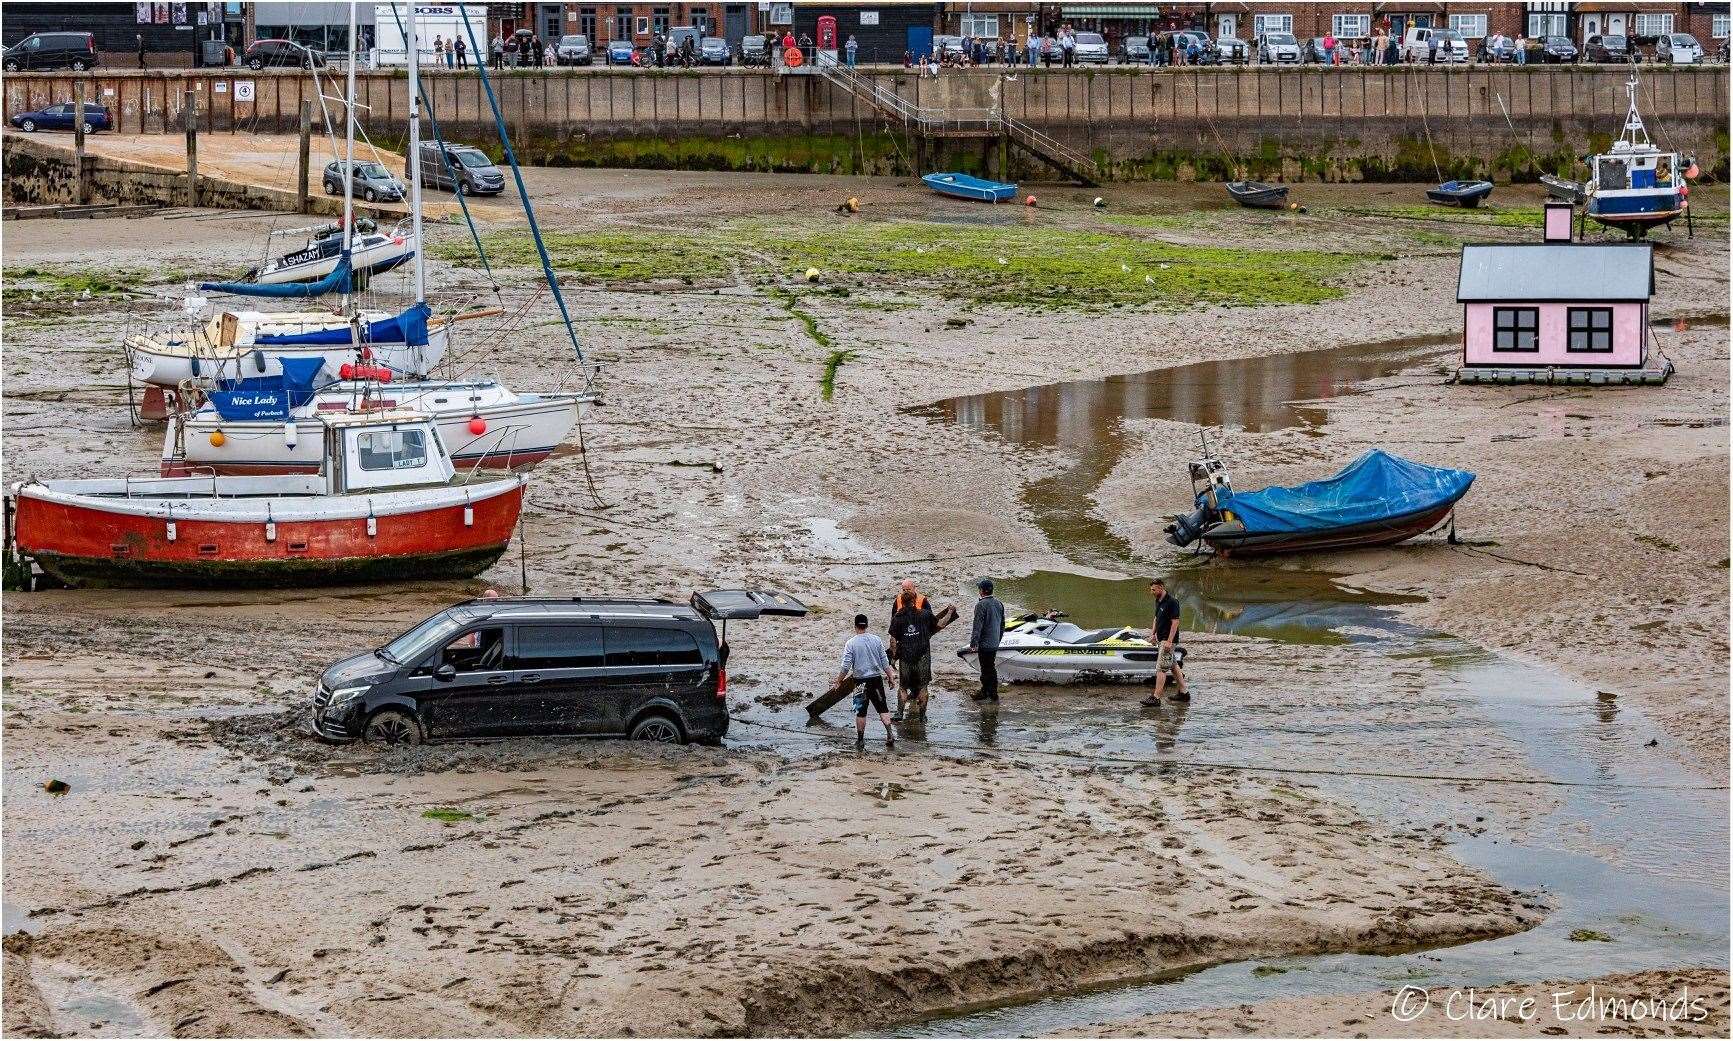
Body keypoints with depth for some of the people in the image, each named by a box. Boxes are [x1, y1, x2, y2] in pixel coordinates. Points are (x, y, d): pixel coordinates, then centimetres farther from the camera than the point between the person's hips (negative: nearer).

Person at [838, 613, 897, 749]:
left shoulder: (851, 643, -8)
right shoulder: (876, 640, 0)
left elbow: (846, 666, -10)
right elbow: (885, 662, 4)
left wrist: (839, 680, 1)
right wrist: (891, 678, 12)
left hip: (861, 681, -2)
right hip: (877, 679, 2)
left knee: (861, 712, 6)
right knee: (882, 708, 9)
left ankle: (860, 740, 11)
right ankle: (890, 735, 0)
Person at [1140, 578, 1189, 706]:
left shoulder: (1172, 602, -18)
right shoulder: (1158, 601, 10)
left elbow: (1175, 622, -20)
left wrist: (1169, 641, -23)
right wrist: (1153, 634, 17)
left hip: (1168, 640, -10)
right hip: (1161, 639, 10)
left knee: (1161, 668, -11)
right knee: (1173, 666, 16)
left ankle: (1156, 698, -13)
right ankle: (1183, 692, 24)